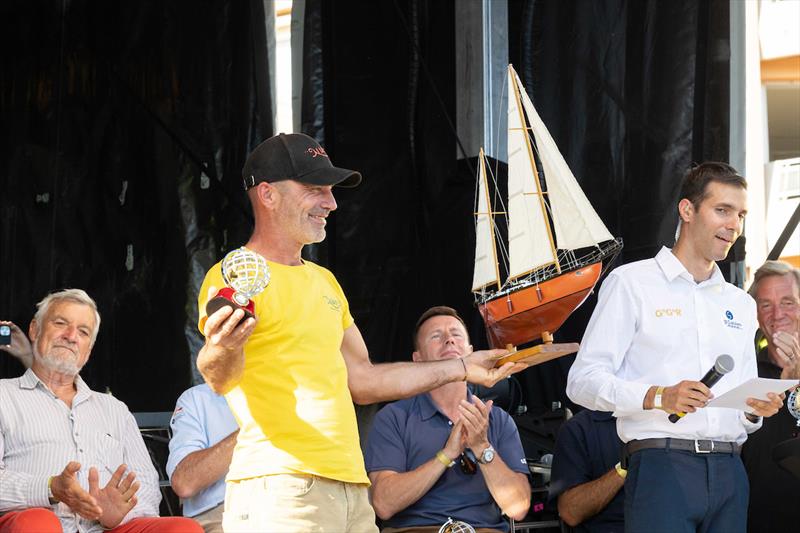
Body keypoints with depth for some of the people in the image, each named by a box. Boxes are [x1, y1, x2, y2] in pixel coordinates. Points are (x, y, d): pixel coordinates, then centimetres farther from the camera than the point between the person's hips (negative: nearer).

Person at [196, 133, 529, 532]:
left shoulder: (324, 281, 23)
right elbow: (220, 379, -21)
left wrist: (461, 368, 28)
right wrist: (221, 352, -44)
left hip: (351, 492, 8)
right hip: (280, 489, -8)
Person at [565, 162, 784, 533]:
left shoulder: (741, 304, 23)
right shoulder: (631, 283, 4)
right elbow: (583, 380, -5)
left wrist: (755, 412, 1)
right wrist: (658, 397, -19)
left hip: (729, 472, 6)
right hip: (662, 464, -5)